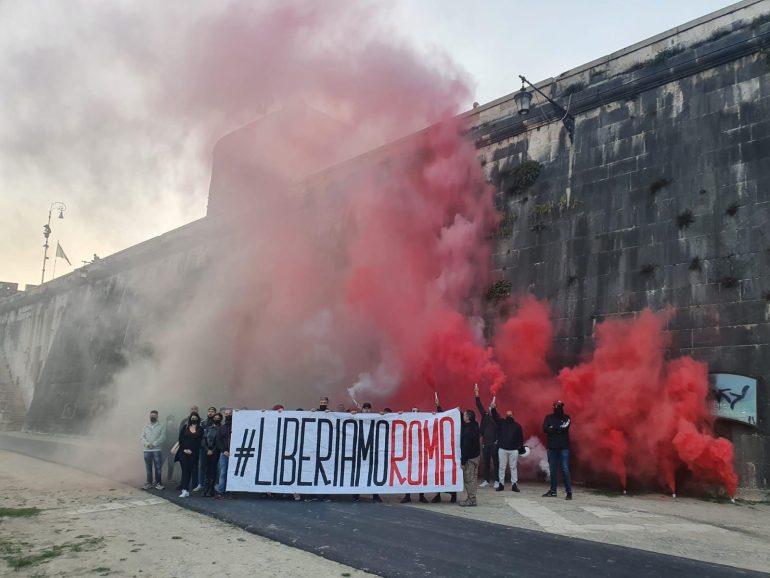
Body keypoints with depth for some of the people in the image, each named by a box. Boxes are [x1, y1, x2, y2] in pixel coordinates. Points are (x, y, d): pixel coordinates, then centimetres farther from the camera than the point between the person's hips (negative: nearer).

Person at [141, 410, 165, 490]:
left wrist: (154, 444, -16)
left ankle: (158, 483, 4)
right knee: (148, 468, 7)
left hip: (157, 450, -3)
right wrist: (147, 444, -13)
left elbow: (162, 437, -7)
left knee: (158, 467, -3)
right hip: (147, 450, 3)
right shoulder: (146, 427, 14)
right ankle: (149, 483, 15)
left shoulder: (161, 426, 3)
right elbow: (143, 437, 5)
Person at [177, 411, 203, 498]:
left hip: (193, 454, 0)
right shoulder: (185, 428, 9)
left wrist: (191, 450, -10)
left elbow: (199, 442, 0)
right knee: (184, 470, -6)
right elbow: (180, 439, 4)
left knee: (189, 471, 0)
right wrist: (184, 449, -7)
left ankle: (185, 490, 5)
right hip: (183, 452, 0)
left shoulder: (200, 430, 6)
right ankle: (185, 490, -11)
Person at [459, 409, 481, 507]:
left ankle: (471, 499, 4)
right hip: (475, 454, 10)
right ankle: (471, 498, 23)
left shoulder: (468, 431, -25)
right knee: (472, 478, 15)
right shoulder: (474, 425, 4)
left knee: (469, 479, -2)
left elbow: (466, 447, -23)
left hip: (469, 457, -10)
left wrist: (463, 461, -18)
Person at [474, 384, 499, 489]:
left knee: (495, 462, 0)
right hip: (485, 443, 4)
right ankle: (486, 480, 15)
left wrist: (498, 440, -17)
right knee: (486, 462, 8)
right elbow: (479, 406, 2)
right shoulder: (485, 416, 8)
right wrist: (477, 394, -4)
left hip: (494, 444, -4)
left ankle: (497, 481, 6)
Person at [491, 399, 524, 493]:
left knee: (514, 467, 4)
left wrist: (522, 447, 7)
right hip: (502, 449, 0)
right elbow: (495, 417, -10)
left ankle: (514, 484, 8)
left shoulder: (517, 425, 6)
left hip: (514, 450, 0)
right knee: (502, 467, 3)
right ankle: (501, 484, 9)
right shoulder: (501, 422, 5)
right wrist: (493, 409, -26)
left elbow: (521, 437, 10)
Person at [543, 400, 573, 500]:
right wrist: (559, 429, -12)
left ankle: (569, 492, -3)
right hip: (552, 447, 2)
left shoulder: (566, 417, 5)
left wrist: (553, 428, -7)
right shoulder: (549, 417, 8)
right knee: (552, 470, 8)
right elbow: (545, 429, -7)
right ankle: (553, 491, 17)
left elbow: (565, 428, -13)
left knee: (565, 469, -7)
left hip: (564, 447, -2)